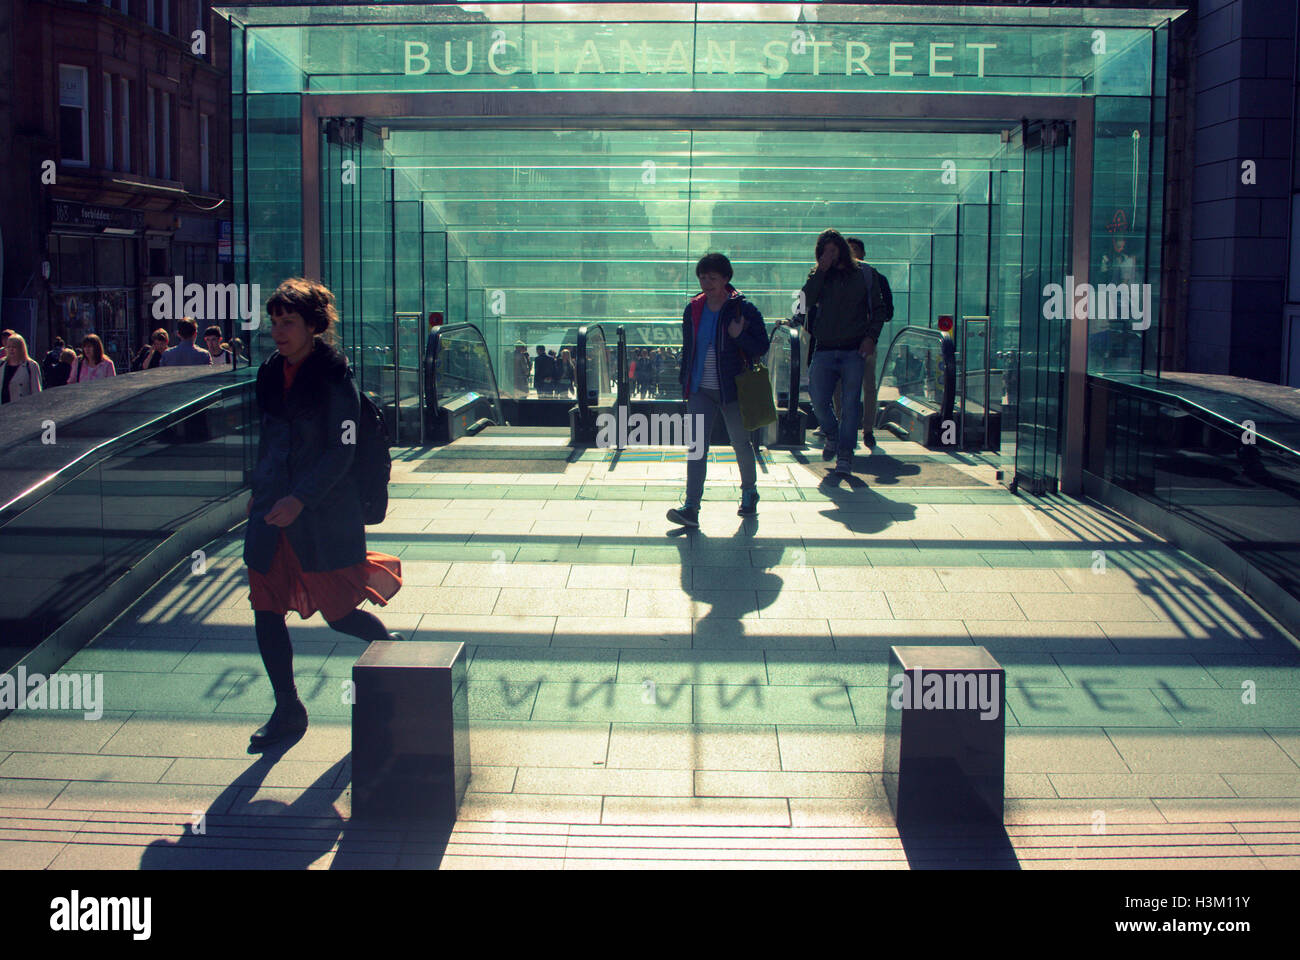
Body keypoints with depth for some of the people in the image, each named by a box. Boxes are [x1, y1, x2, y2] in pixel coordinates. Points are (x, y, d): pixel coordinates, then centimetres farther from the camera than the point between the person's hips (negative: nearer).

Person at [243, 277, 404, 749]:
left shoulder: (334, 377, -11)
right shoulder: (272, 373, 9)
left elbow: (342, 451, -15)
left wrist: (301, 498, -22)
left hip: (325, 512, -6)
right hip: (273, 510, 6)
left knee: (338, 612, 1)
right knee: (266, 611, 3)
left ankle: (389, 644, 34)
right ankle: (287, 710, 15)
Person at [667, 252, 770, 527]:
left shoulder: (743, 309, -6)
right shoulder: (693, 310, 7)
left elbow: (761, 347, -6)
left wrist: (739, 336, -22)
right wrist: (685, 381, 14)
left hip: (732, 390, -3)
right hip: (700, 390, 3)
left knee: (740, 443, 11)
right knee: (697, 447, -6)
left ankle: (749, 492, 35)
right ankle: (691, 507, -11)